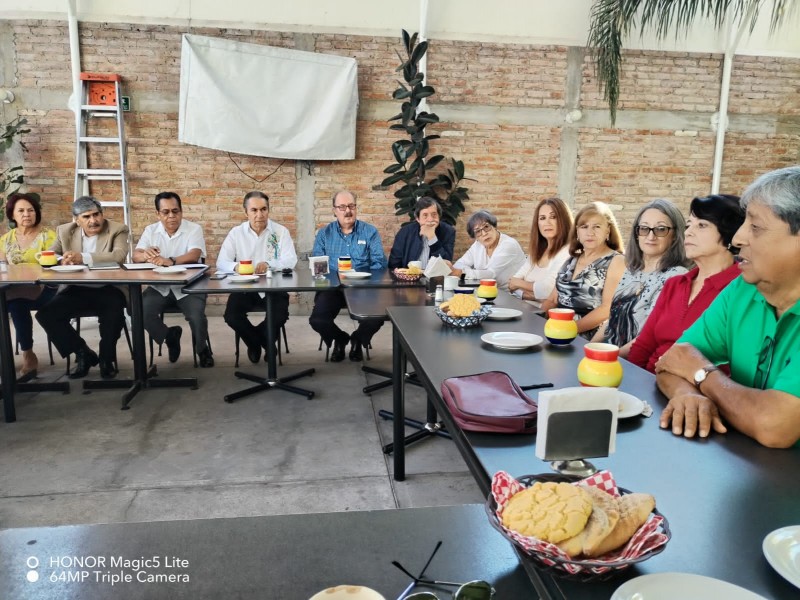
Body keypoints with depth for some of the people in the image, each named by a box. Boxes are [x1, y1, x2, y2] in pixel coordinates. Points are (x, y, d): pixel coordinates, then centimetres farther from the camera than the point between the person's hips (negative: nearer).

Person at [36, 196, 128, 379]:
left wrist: (83, 258, -29)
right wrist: (63, 260, -19)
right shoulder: (64, 231, 9)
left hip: (108, 290, -4)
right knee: (45, 314, -16)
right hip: (76, 290, 4)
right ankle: (83, 353, 3)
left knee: (114, 314, -33)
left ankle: (106, 358, -5)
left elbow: (119, 256, -20)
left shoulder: (118, 230, -3)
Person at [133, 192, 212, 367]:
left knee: (197, 317, -26)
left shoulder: (194, 229, -4)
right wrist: (146, 255, -29)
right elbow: (136, 256, -3)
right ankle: (170, 337, 8)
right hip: (160, 287, 3)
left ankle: (202, 349, 7)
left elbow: (194, 255, -21)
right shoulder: (150, 230, 7)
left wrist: (170, 261, -40)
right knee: (141, 311, -21)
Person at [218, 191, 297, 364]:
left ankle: (255, 339, 10)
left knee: (280, 316, -26)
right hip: (244, 288, 1)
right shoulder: (236, 233, 4)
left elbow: (291, 260, -10)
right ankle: (255, 342, 12)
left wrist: (269, 263, -30)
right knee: (231, 316, -22)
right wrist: (236, 266, -27)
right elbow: (221, 263, -2)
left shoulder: (281, 231, 1)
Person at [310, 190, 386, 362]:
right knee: (317, 320, -22)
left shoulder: (370, 232, 5)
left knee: (376, 319, -25)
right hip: (332, 287, 1)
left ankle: (357, 340, 14)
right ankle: (340, 339, 16)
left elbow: (379, 263, -3)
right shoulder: (324, 233, 9)